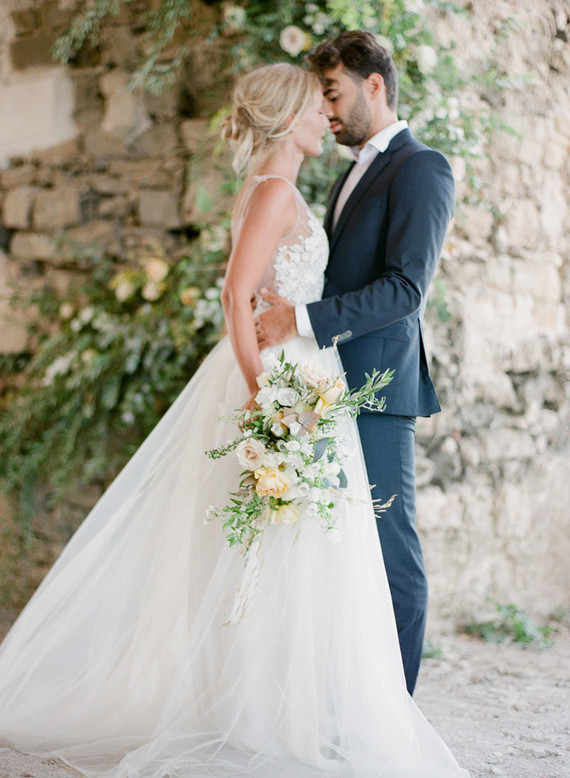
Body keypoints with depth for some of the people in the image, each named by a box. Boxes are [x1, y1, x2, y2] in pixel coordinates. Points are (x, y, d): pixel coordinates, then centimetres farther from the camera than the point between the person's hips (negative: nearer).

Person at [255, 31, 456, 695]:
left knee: (390, 552, -3)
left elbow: (405, 289, -17)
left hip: (377, 390, -9)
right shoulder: (353, 177, 24)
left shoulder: (420, 168, -6)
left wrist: (302, 319, -22)